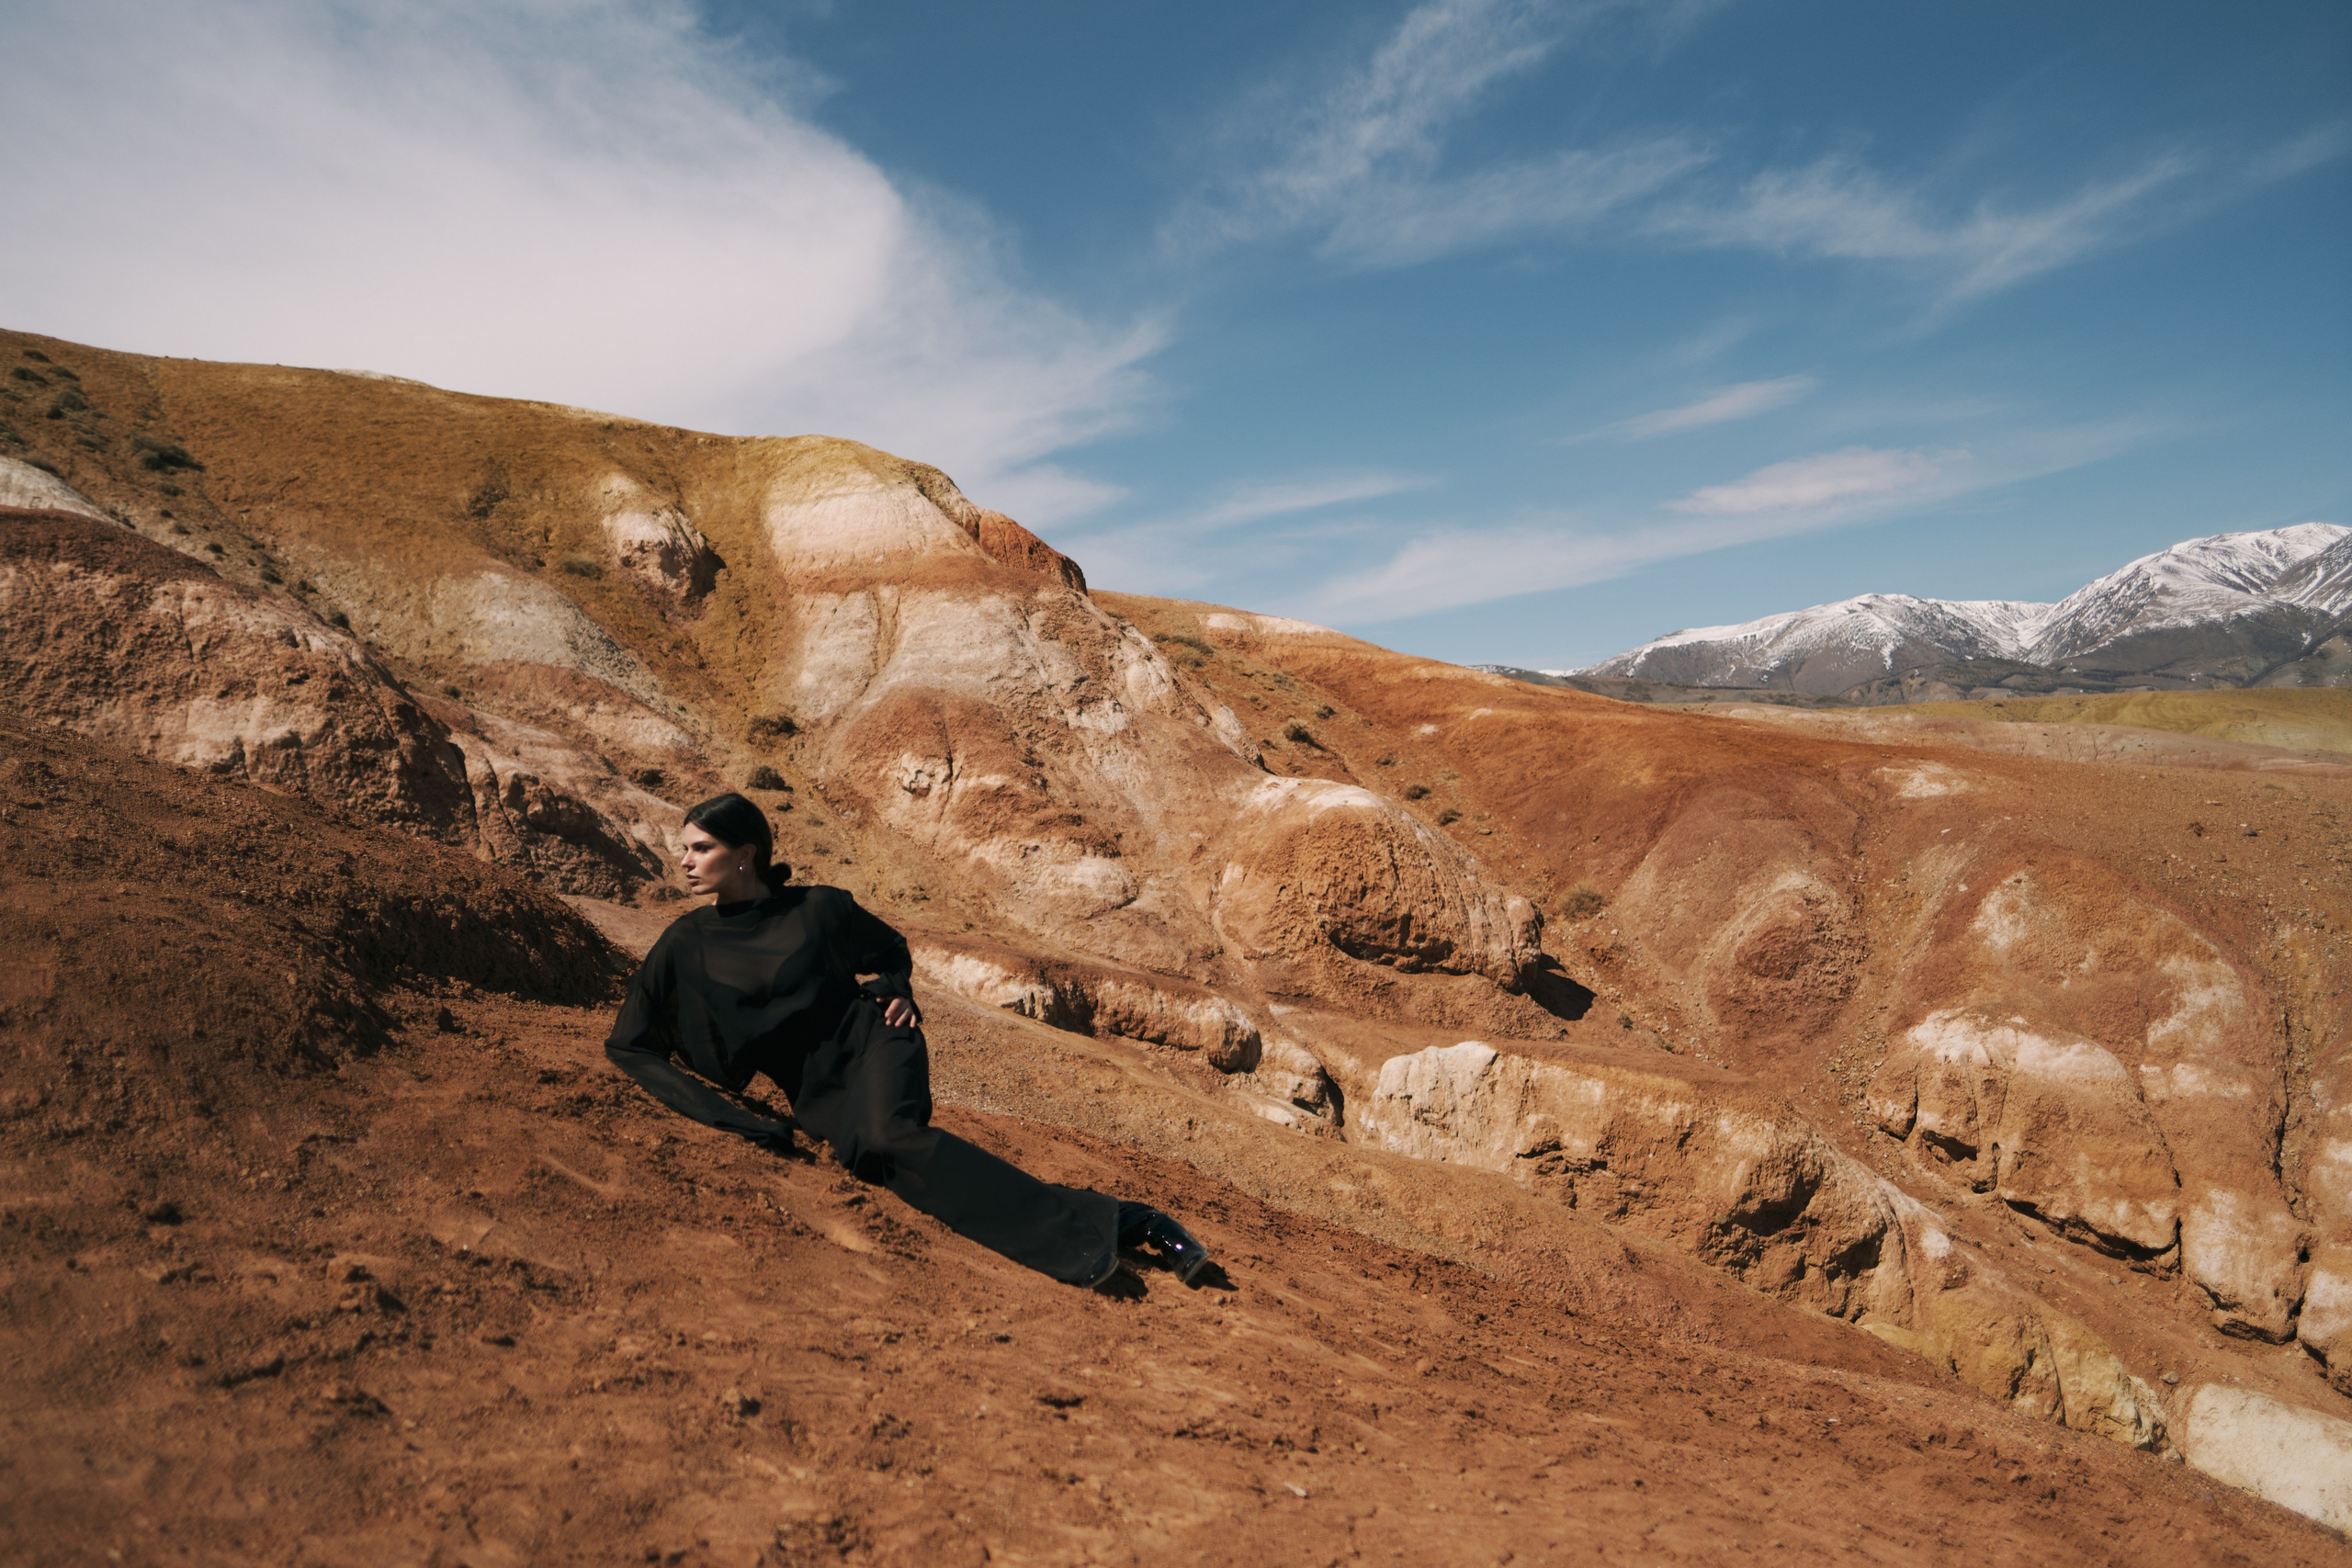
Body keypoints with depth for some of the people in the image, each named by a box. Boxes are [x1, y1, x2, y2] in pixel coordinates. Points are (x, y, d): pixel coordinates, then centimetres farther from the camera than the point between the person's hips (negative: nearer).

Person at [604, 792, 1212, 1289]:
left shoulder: (818, 908, 1)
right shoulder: (687, 943, 4)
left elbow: (893, 948, 20)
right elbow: (627, 1044, 6)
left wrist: (896, 992, -3)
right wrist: (718, 1111, -7)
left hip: (870, 1041, -3)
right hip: (815, 1091, 3)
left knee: (886, 1136, -36)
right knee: (870, 1156, -30)